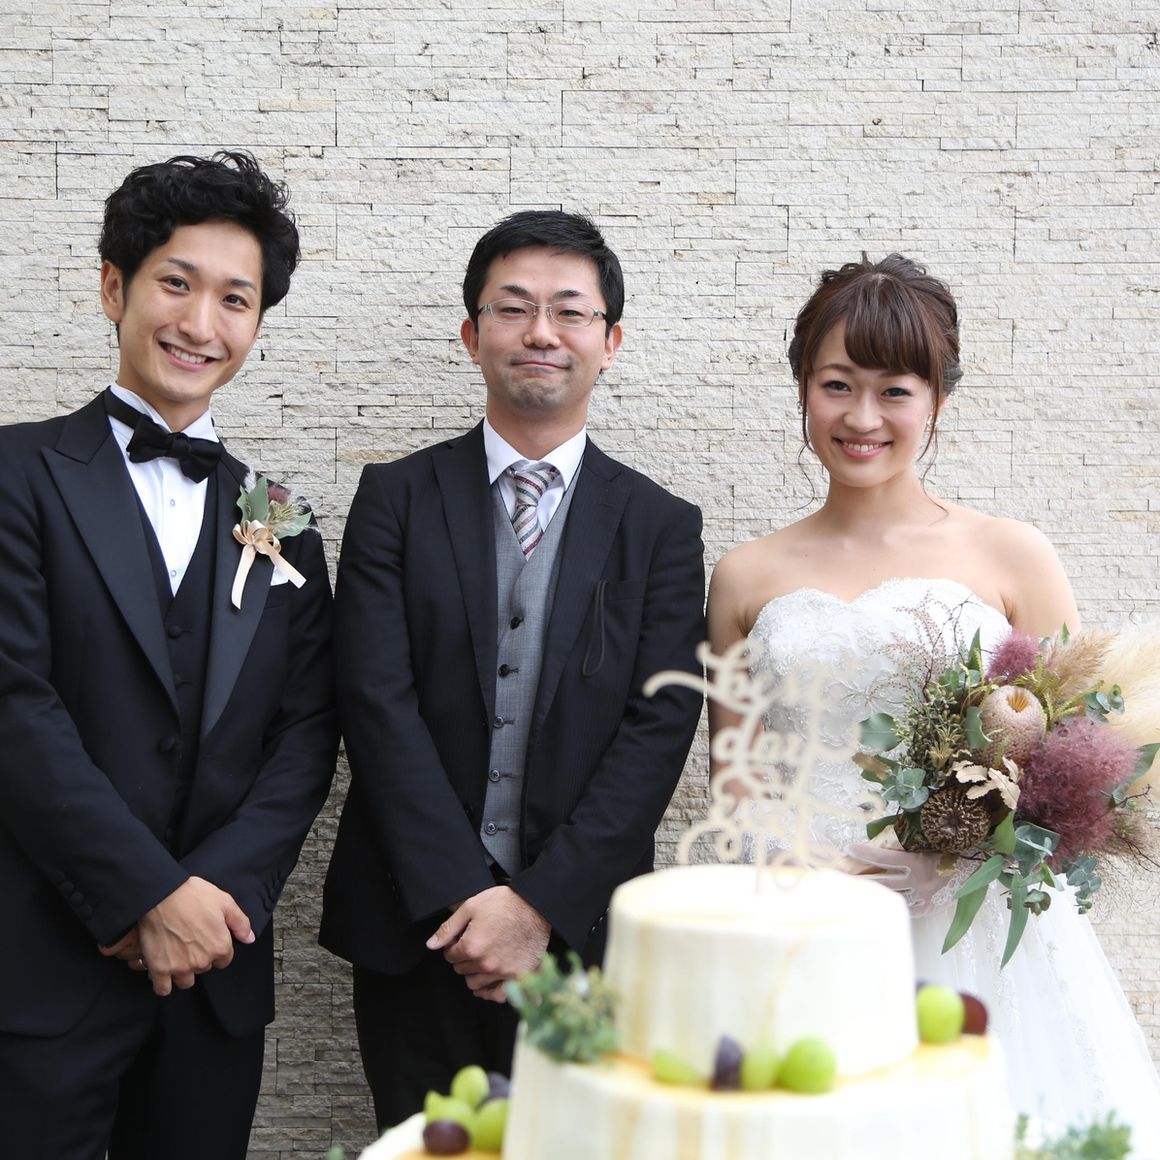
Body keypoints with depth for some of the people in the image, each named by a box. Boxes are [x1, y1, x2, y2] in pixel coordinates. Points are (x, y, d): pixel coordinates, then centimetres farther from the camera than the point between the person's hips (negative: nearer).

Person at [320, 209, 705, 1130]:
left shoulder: (662, 526, 3)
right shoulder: (398, 498, 2)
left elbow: (659, 727, -5)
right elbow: (379, 702, -7)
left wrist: (542, 904, -13)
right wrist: (465, 895, -14)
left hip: (581, 930, 0)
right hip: (415, 927, 0)